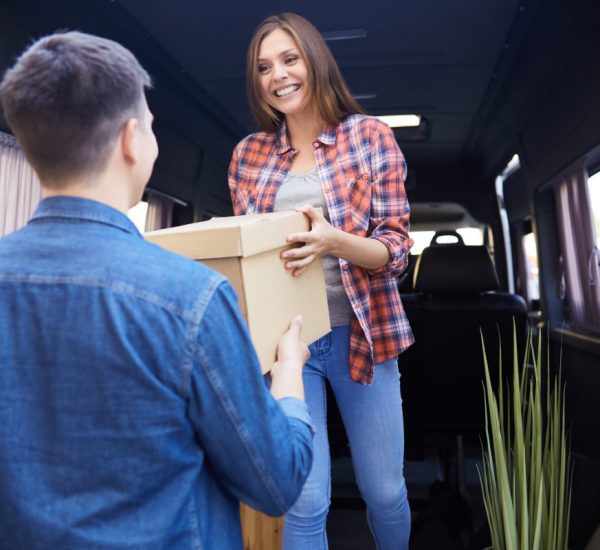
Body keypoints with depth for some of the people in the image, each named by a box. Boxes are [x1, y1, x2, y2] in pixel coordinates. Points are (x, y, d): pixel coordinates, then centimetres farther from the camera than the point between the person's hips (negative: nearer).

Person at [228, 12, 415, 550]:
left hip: (360, 333, 0)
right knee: (304, 501, 4)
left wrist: (334, 241, -27)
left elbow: (396, 248, -7)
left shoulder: (370, 135, -3)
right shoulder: (249, 153, 5)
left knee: (385, 490, 16)